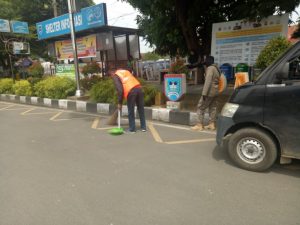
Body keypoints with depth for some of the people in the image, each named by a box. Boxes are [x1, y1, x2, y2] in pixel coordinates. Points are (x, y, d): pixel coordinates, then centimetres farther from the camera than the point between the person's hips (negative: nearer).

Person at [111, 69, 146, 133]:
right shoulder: (126, 71, 29)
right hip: (139, 88, 6)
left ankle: (132, 129, 16)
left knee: (131, 111, 8)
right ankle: (143, 127, 21)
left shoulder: (115, 76, 9)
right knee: (141, 109, 13)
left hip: (131, 91, -6)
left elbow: (120, 90, -3)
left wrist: (119, 103, 2)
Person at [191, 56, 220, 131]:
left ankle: (200, 125, -2)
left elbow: (208, 82, -22)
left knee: (200, 107, -4)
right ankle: (212, 124, 15)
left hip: (209, 92, -10)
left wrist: (204, 93, -23)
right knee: (212, 108, 11)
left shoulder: (210, 68, -14)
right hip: (215, 91, 10)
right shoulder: (216, 68, 16)